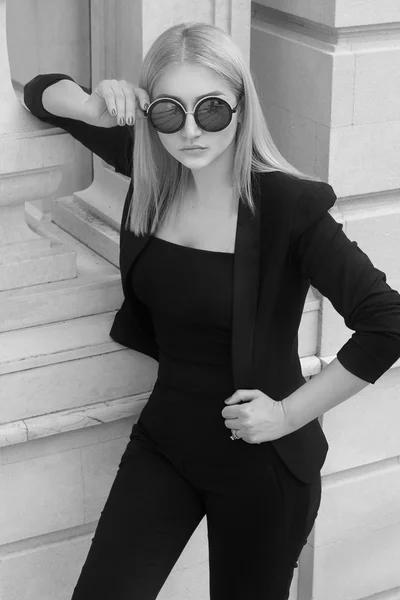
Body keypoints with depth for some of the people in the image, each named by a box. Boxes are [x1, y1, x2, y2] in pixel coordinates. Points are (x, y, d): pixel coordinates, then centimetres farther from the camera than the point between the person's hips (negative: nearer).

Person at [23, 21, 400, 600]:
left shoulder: (288, 205, -20)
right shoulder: (154, 173, -5)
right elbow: (41, 92, 8)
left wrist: (289, 413, -16)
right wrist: (95, 108, -15)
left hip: (259, 462, -4)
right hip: (165, 437, 4)